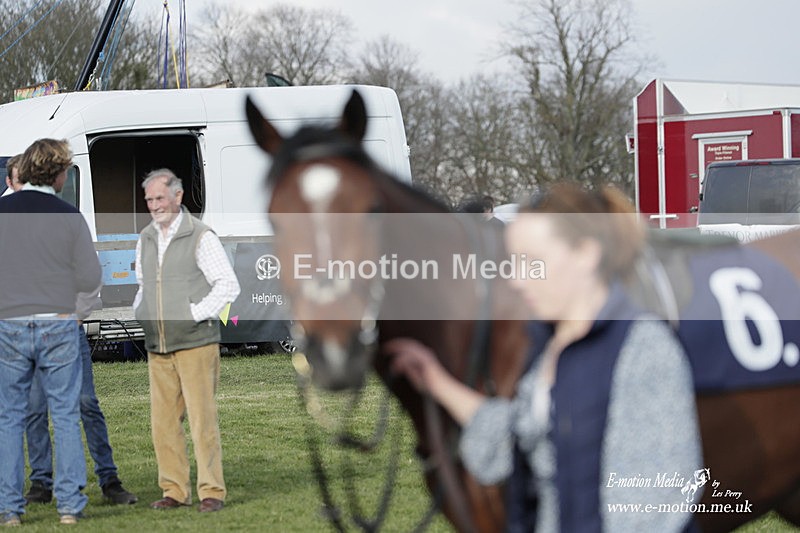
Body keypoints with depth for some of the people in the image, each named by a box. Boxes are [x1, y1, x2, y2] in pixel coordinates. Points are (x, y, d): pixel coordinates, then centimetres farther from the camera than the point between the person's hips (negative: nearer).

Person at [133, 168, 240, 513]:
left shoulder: (200, 237, -5)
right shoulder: (145, 239, 14)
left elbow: (228, 285, -6)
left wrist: (196, 314, -12)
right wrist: (140, 314, 9)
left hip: (195, 344, -6)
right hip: (157, 348, 6)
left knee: (202, 419, -6)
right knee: (163, 421, 4)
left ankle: (212, 491, -1)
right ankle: (175, 491, 11)